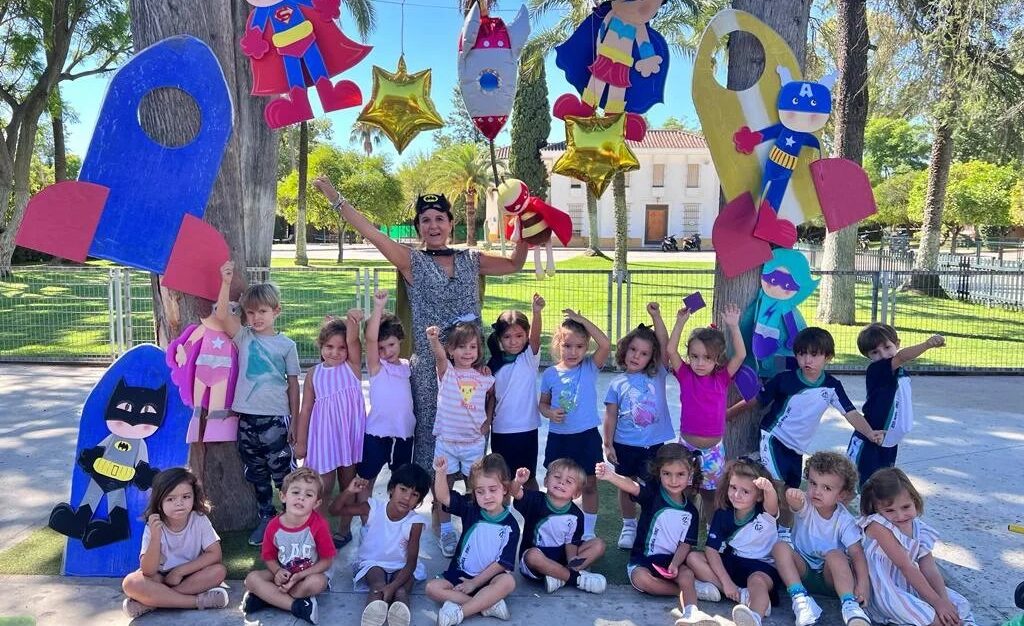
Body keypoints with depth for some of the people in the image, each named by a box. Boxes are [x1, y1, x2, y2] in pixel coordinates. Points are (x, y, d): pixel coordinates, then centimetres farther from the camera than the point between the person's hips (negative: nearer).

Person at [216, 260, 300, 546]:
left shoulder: (286, 345, 0)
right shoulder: (243, 337, 3)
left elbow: (293, 383, 4)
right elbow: (222, 316, -16)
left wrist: (295, 421, 3)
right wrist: (226, 283, -28)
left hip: (275, 418, -3)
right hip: (246, 417, 3)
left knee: (283, 472, 3)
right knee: (256, 474, 14)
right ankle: (266, 517, 29)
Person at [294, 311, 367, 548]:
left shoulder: (353, 366, -1)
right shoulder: (314, 373, 1)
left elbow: (352, 340, -19)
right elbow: (306, 409, 4)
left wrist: (352, 322, -39)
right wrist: (300, 441, 4)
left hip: (349, 433, 0)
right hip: (323, 435, 0)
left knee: (348, 485, 13)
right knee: (322, 488, 3)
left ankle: (344, 530, 27)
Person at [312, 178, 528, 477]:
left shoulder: (470, 260, 10)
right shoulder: (412, 261, 0)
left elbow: (514, 264, 23)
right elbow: (371, 232, -8)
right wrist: (335, 197, -13)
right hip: (429, 368, -3)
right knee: (429, 434, 2)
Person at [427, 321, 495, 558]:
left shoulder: (485, 378, -1)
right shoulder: (446, 372, -8)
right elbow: (439, 355, -30)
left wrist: (487, 421, -1)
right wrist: (433, 340, -52)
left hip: (474, 441, 1)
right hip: (447, 440, -1)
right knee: (444, 487, 7)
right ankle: (446, 532, 21)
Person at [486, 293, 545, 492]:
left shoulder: (530, 357, -7)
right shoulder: (494, 365, 2)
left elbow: (535, 336, -26)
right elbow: (492, 396, 7)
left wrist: (537, 312, -43)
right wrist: (487, 422, -2)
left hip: (527, 428, -2)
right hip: (500, 430, 3)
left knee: (528, 476, 10)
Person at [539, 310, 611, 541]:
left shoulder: (590, 367, -6)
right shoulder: (550, 374, -1)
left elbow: (605, 344, -22)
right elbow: (543, 403, 8)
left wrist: (581, 320, -21)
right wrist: (550, 413, -15)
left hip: (587, 436, -1)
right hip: (558, 437, 1)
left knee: (589, 485, 10)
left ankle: (588, 531, 26)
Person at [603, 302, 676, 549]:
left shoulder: (657, 376, -2)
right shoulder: (618, 384, -3)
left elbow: (665, 345, -12)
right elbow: (610, 416, 0)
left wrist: (656, 317, -20)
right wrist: (607, 444, -3)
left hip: (653, 445, 0)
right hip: (625, 445, 0)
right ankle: (628, 527, 31)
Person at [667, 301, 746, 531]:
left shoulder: (722, 378, -4)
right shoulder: (685, 376, -5)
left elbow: (740, 355, -14)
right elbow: (671, 350, -15)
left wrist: (733, 326, -19)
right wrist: (681, 322, -18)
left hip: (714, 448, 1)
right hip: (687, 446, -1)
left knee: (710, 494, 17)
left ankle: (711, 527, 35)